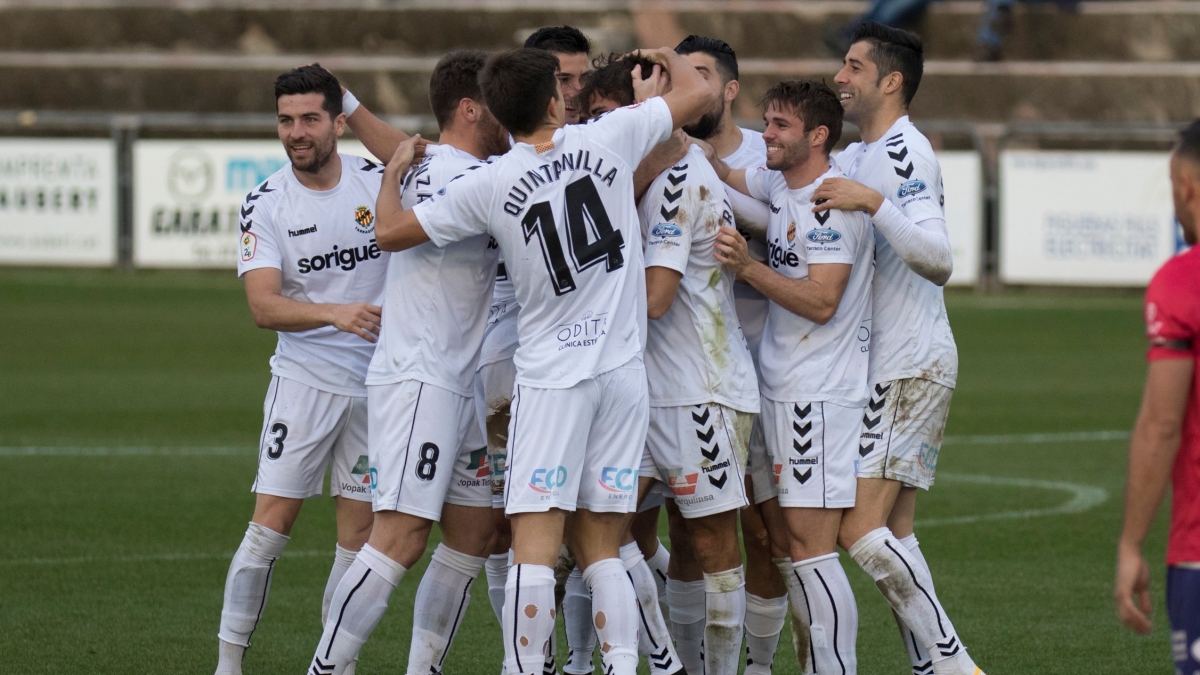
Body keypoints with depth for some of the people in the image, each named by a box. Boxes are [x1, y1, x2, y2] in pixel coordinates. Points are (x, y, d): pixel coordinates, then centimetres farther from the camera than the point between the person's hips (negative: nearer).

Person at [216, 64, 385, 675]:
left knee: (359, 533, 3)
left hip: (378, 380, 2)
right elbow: (264, 306, -16)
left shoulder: (381, 183, -2)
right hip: (303, 378, -2)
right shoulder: (264, 205, -7)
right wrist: (337, 314, -31)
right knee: (272, 521, -8)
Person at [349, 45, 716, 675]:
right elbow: (696, 92, 10)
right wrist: (667, 57, 32)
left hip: (551, 375, -3)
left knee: (535, 546, -7)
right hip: (624, 370, 3)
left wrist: (396, 167, 23)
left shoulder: (487, 185, -6)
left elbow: (392, 232, 5)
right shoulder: (607, 139, -2)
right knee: (600, 547, 8)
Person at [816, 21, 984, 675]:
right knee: (891, 534, 8)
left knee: (860, 530, -15)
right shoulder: (854, 157, 16)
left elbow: (938, 262, -25)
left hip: (911, 367, -10)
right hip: (882, 369, 10)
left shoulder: (904, 153, -14)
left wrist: (872, 202, -35)